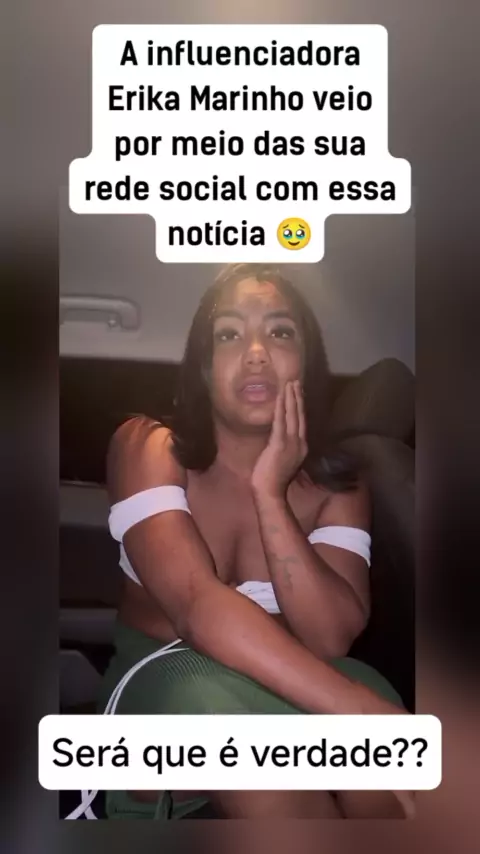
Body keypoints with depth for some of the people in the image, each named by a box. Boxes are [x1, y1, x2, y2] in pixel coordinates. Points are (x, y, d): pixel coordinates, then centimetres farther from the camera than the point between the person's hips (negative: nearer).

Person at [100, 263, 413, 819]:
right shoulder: (145, 447, -12)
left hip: (284, 691, 2)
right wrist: (361, 714, -37)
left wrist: (269, 493, -25)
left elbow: (331, 637, -17)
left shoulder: (336, 486, -3)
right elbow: (197, 604, -28)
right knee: (208, 698, -37)